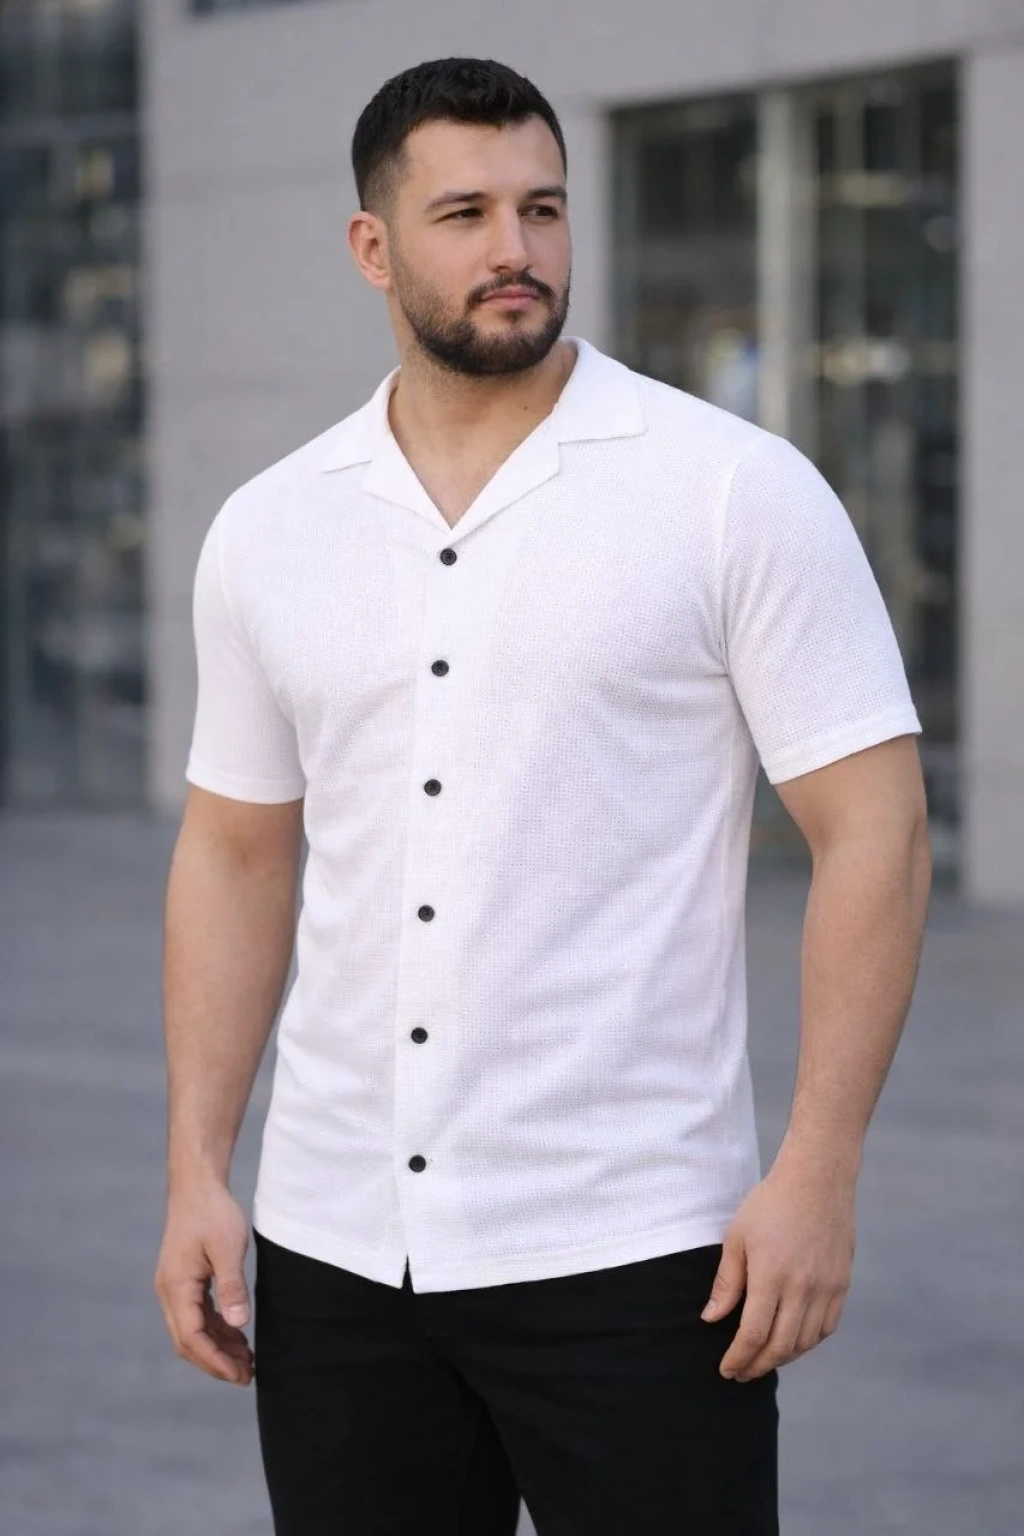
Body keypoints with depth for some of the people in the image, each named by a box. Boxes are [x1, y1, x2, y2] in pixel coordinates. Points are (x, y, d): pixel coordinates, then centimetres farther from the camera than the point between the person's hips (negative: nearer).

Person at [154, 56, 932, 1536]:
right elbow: (236, 853, 14)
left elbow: (873, 827, -7)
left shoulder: (741, 493, -5)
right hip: (336, 1248, 4)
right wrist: (197, 1173, 6)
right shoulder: (269, 529, 8)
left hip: (633, 1249, -4)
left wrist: (817, 1171, -15)